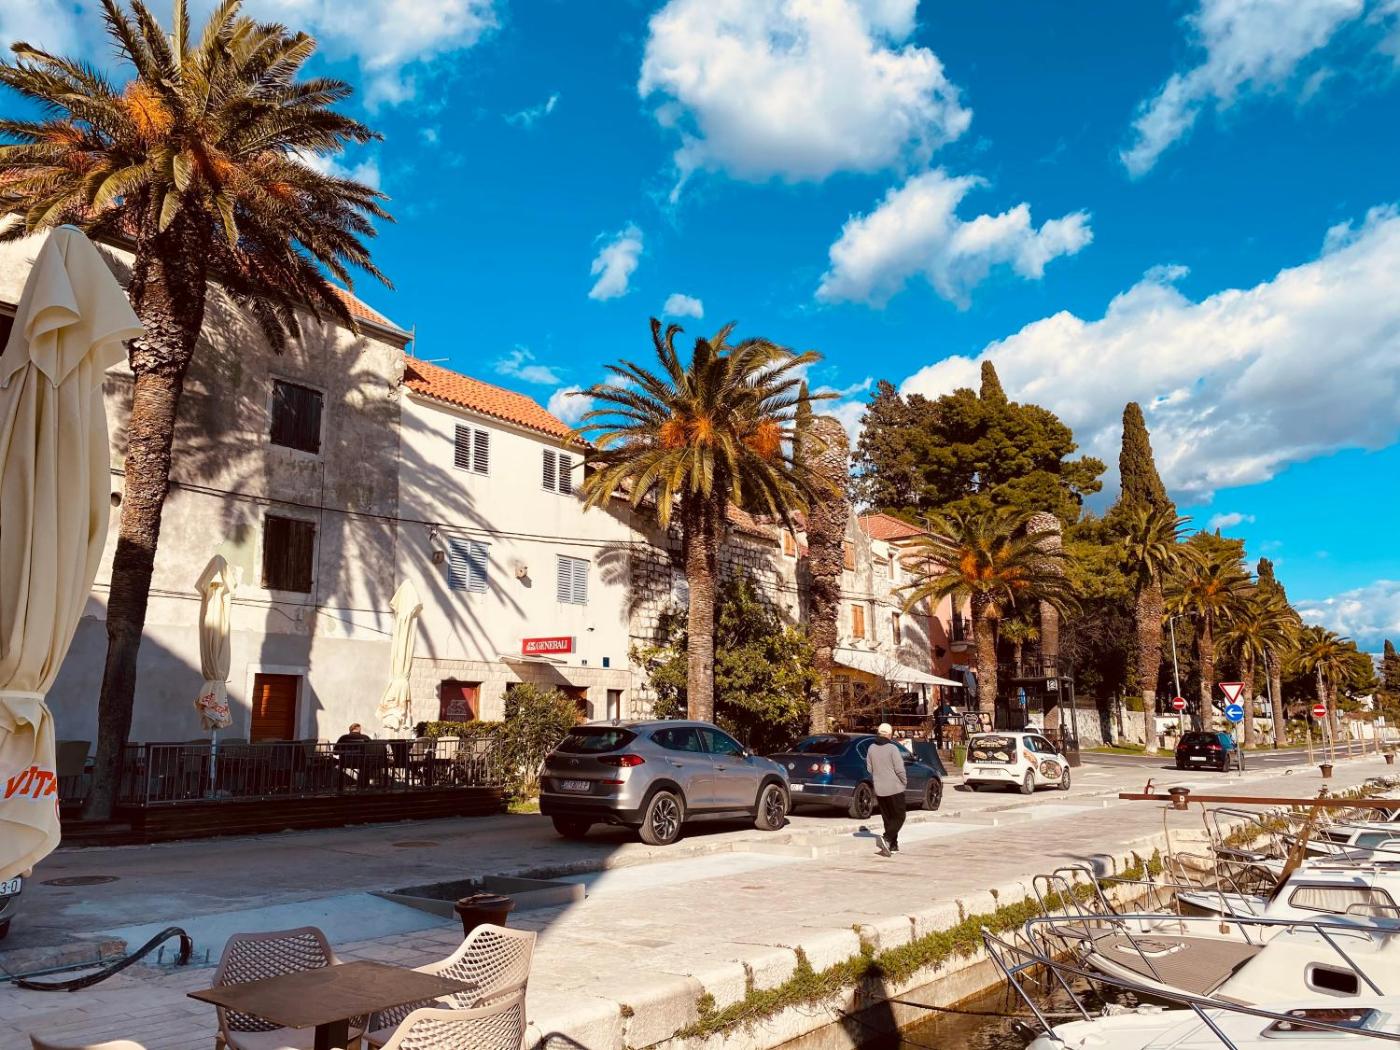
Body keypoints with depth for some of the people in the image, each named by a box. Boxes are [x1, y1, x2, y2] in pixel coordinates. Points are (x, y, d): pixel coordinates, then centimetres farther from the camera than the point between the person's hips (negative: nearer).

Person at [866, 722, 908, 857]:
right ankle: (886, 839, -18)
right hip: (895, 788, -5)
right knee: (899, 817, 2)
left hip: (879, 790, 6)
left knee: (887, 818, 15)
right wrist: (905, 782, 2)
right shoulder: (892, 748, -14)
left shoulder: (871, 749, 3)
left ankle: (893, 846, 18)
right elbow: (899, 769, -14)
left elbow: (869, 769, 8)